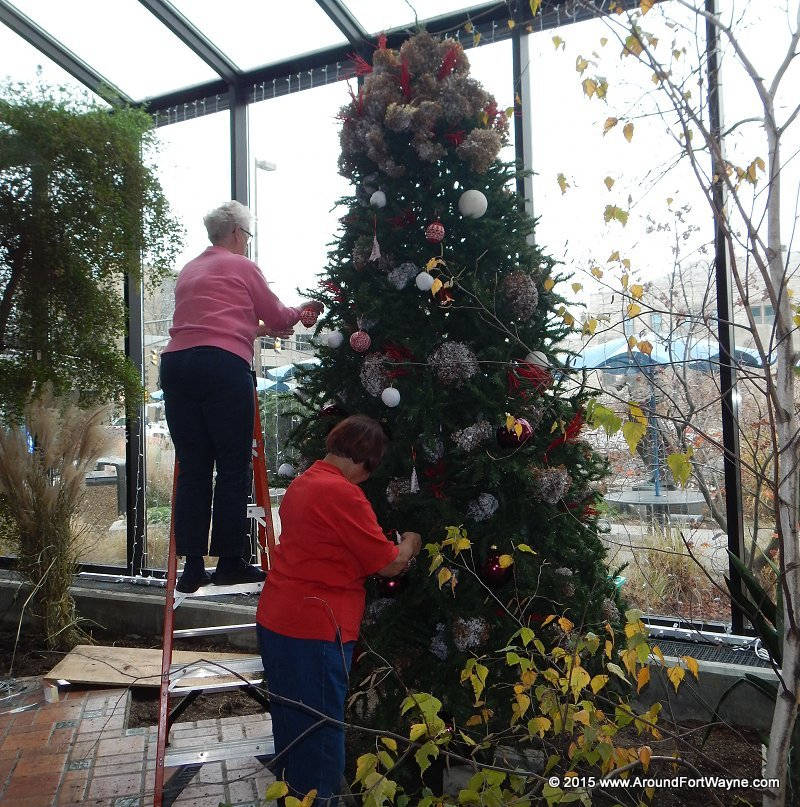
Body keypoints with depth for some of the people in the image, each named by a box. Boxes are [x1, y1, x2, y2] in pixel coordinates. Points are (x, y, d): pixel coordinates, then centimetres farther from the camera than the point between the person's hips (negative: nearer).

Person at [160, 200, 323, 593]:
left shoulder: (189, 270, 26)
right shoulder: (241, 266, 6)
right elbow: (277, 316, 12)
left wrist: (259, 329, 38)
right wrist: (303, 312, 32)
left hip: (175, 364, 7)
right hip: (222, 367, -6)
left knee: (192, 467, 6)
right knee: (233, 466, 1)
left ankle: (191, 567, 9)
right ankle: (230, 562, 6)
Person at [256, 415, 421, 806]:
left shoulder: (300, 483, 9)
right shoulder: (343, 494, -20)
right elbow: (389, 564, -14)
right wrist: (409, 544, 7)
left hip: (274, 621, 9)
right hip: (314, 629, -9)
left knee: (289, 720, 22)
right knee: (321, 729, 5)